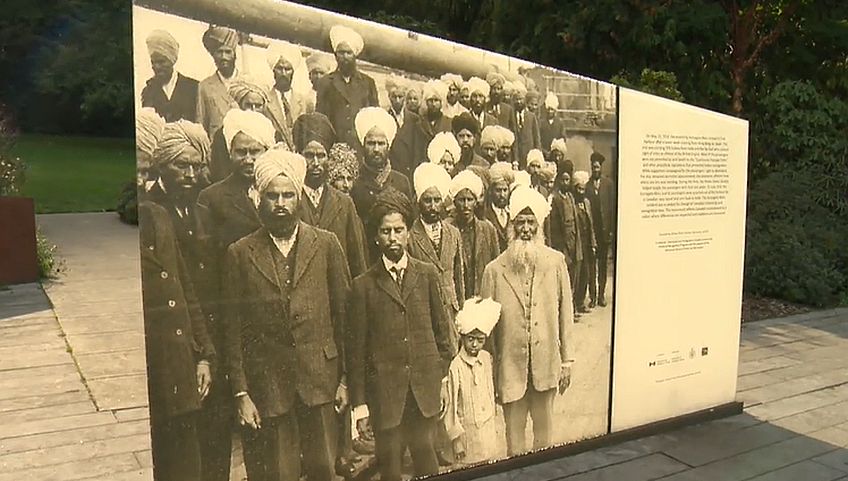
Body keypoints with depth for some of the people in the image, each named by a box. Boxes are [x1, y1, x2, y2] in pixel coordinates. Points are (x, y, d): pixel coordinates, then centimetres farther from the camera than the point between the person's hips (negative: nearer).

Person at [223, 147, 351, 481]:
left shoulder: (326, 244, 3)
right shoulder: (240, 253, 1)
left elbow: (344, 313, 3)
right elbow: (233, 328, 1)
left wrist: (345, 378, 1)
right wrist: (240, 393, -3)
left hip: (320, 378, 1)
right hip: (267, 383, -1)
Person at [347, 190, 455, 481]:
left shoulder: (427, 275, 3)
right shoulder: (364, 285, -3)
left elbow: (441, 327, 9)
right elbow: (356, 348, -2)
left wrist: (444, 377, 7)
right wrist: (359, 402, -2)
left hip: (425, 387, 2)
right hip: (385, 390, -1)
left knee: (425, 457, 13)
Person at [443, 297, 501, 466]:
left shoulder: (486, 358, 0)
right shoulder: (455, 366, -16)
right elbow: (450, 406, -11)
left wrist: (494, 425, 15)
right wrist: (456, 439, -9)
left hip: (488, 428, 5)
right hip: (468, 431, -5)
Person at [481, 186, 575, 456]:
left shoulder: (556, 262, -3)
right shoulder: (495, 269, -9)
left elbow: (565, 314, 2)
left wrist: (567, 361, 3)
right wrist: (490, 372, 0)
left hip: (546, 363, 2)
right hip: (510, 365, -2)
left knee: (544, 429, 19)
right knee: (514, 433, 12)